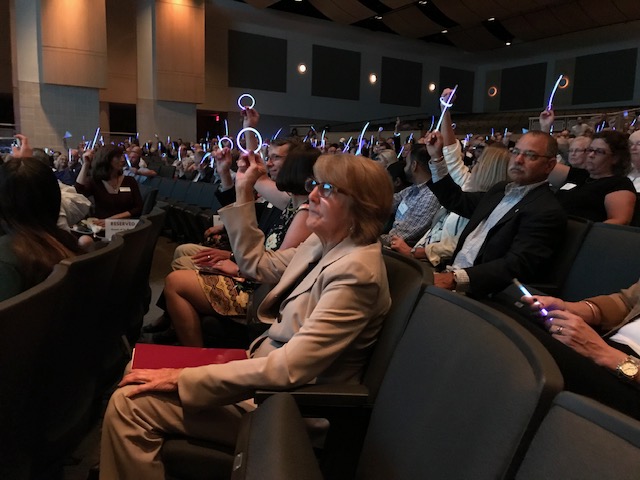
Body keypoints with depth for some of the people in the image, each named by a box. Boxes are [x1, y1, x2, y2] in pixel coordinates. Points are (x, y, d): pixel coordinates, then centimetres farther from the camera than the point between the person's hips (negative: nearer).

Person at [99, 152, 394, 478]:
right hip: (269, 372, 9)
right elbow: (259, 265, 16)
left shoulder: (355, 271, -25)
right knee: (138, 379, 12)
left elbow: (289, 368, -29)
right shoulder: (324, 243, 3)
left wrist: (184, 378, -25)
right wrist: (244, 194, 7)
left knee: (128, 405, -13)